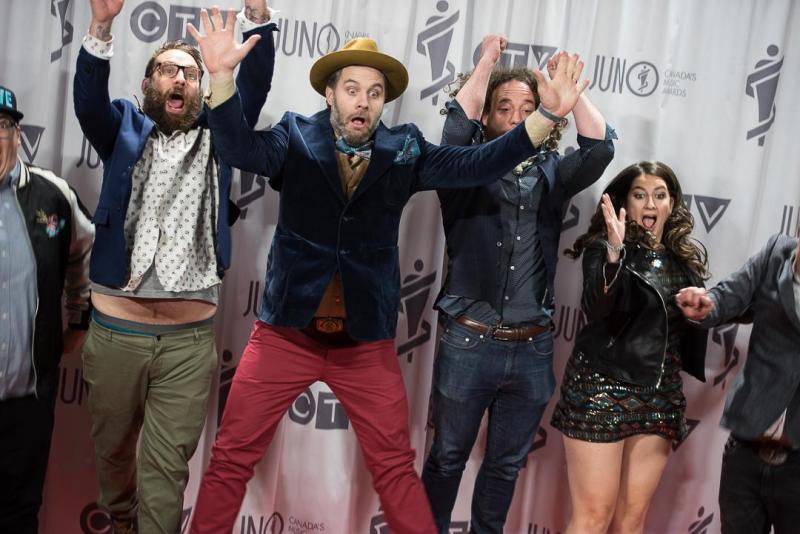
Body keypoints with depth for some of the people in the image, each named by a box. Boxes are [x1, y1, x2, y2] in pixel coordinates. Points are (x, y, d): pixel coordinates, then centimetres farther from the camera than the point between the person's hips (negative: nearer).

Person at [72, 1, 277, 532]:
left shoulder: (216, 137, 9)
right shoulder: (124, 130, 8)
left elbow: (254, 87, -4)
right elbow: (88, 99, -11)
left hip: (190, 340, -1)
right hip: (115, 332, 1)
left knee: (167, 464, 2)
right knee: (113, 445, 20)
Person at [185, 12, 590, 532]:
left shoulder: (404, 150, 3)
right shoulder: (296, 138, -1)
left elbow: (477, 164, -5)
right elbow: (240, 148, -18)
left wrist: (547, 115, -17)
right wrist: (222, 75, -36)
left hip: (367, 341, 1)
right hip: (286, 332, -1)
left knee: (396, 467, 13)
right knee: (231, 460, 8)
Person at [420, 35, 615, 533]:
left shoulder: (552, 174, 7)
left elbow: (600, 149, -8)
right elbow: (457, 127, -18)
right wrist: (487, 60, -11)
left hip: (532, 350, 3)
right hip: (468, 344, -2)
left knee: (507, 464, 17)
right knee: (448, 456, 13)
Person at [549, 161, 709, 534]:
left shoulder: (685, 257, 10)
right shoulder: (605, 247, -5)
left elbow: (691, 323, 19)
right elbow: (596, 309, -22)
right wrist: (614, 253, -33)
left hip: (660, 396, 5)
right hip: (602, 389, -5)